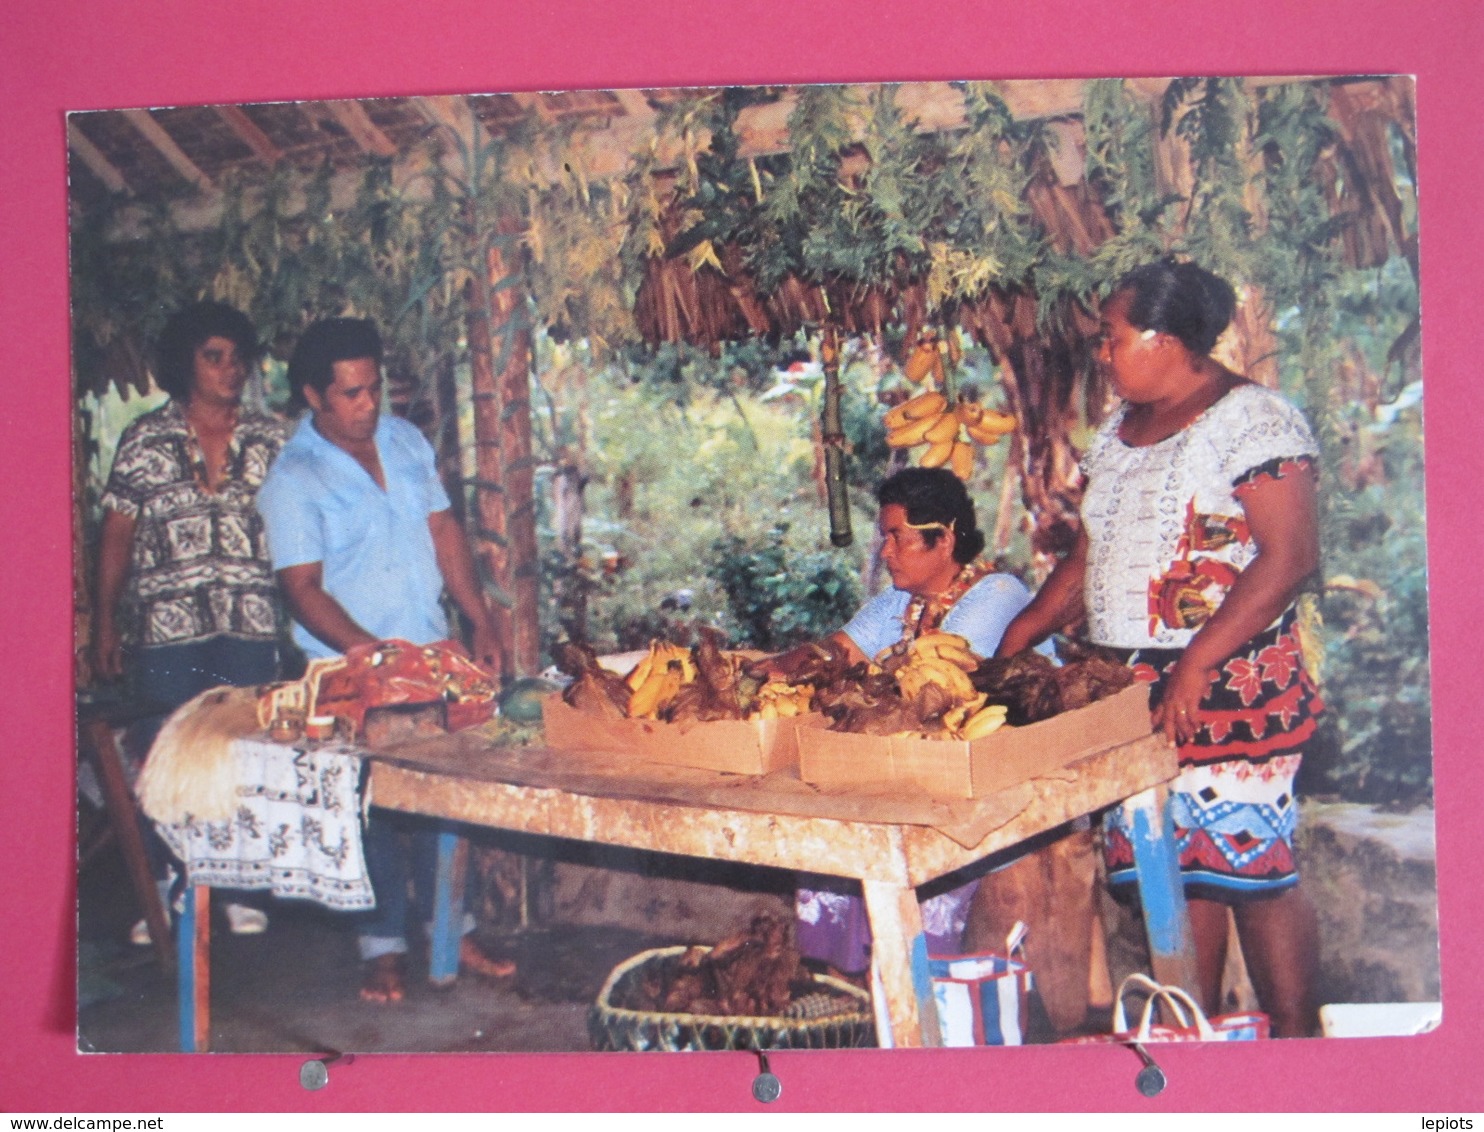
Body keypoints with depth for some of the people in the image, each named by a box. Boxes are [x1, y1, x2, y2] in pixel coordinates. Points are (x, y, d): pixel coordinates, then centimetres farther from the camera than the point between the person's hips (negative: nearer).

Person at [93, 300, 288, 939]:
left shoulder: (270, 440, 7)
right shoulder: (146, 440, 4)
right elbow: (116, 536, 6)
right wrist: (104, 622, 4)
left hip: (252, 625, 1)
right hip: (167, 627, -1)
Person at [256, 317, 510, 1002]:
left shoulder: (406, 442, 6)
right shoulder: (292, 479, -11)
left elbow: (443, 532, 11)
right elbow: (303, 590, -15)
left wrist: (481, 620, 4)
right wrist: (373, 653, -25)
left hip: (430, 655, 5)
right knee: (372, 809, 3)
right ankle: (384, 947, 16)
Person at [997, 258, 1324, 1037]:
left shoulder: (1250, 419, -8)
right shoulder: (1120, 430, 17)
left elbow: (1290, 555, -17)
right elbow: (1090, 558, 21)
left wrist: (1194, 664, -21)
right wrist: (1022, 633, 9)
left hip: (1232, 688, -7)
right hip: (1130, 687, 7)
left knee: (1251, 866, -4)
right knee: (1172, 866, 8)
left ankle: (1296, 1040, 8)